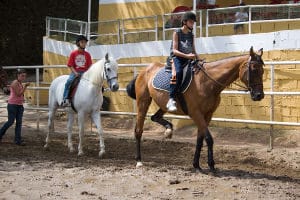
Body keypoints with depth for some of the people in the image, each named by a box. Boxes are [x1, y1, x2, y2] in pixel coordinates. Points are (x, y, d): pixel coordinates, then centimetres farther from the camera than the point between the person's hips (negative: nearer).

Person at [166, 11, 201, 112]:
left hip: (188, 59, 7)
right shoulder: (177, 33, 0)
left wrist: (198, 59, 1)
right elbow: (174, 50, -10)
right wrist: (186, 55, -24)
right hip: (176, 58, -7)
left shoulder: (191, 35, 17)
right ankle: (171, 100, -42)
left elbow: (194, 51, 19)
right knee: (177, 72, -38)